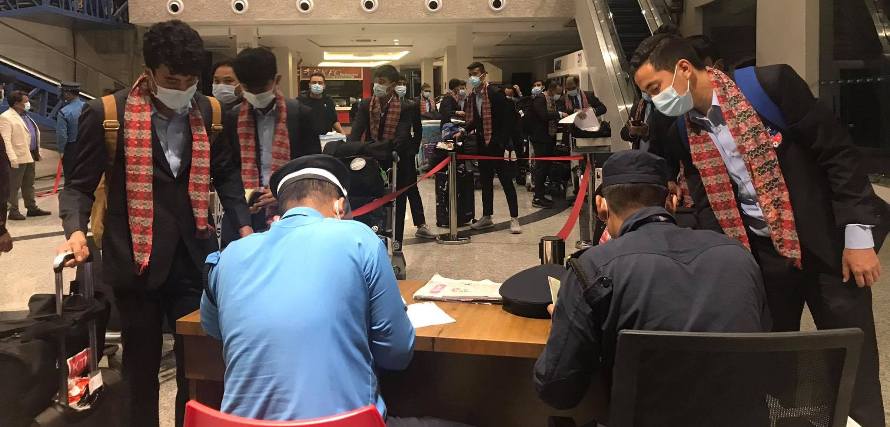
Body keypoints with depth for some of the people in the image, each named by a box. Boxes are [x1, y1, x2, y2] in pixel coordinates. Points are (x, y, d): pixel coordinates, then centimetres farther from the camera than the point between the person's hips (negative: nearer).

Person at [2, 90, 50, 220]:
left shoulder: (25, 116, 17)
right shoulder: (6, 117, -11)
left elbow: (33, 135, 23)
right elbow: (6, 140, -17)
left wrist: (37, 152, 17)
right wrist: (12, 158, -24)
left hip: (30, 156, 9)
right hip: (18, 158, -9)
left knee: (29, 184, 15)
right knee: (13, 186, 0)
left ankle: (32, 208, 23)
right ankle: (13, 211, 4)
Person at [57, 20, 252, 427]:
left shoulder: (208, 111, 3)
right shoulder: (107, 113, -6)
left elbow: (225, 172, 15)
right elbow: (80, 184, -1)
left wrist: (243, 224, 3)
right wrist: (76, 230, -19)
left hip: (194, 256, 2)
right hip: (135, 258, -2)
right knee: (141, 366, 13)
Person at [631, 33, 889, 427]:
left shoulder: (770, 83, -15)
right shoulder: (683, 134, 0)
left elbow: (837, 151, -12)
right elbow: (707, 207, 3)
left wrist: (857, 236, -14)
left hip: (827, 242, -4)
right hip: (761, 253, 4)